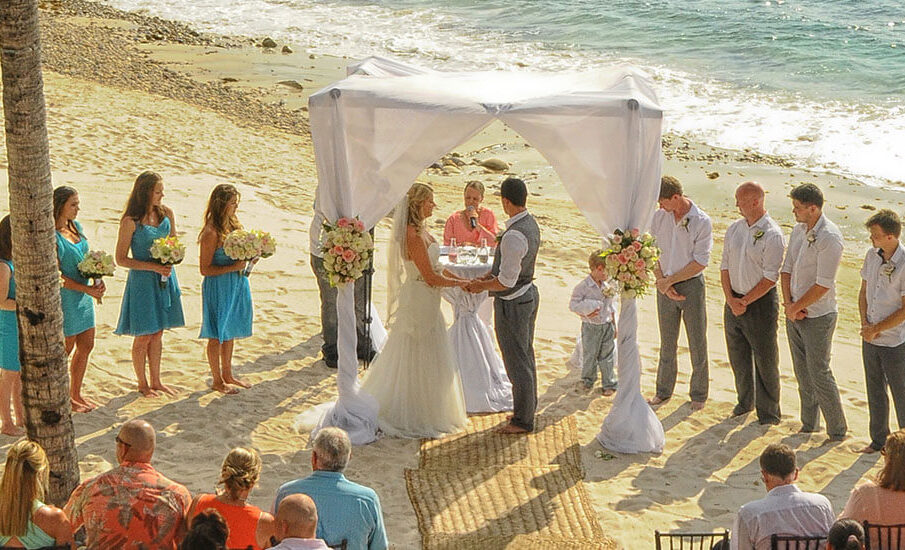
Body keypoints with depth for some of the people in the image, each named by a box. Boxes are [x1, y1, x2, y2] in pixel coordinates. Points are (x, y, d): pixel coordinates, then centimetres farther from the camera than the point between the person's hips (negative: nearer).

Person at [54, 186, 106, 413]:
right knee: (66, 348, 4)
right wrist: (87, 289, -19)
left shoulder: (76, 227, 7)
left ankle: (76, 394, 28)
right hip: (65, 297, -8)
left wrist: (98, 280, -3)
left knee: (86, 346, 14)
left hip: (84, 296, 8)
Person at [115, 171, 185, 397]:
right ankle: (142, 384, 21)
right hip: (142, 281, -5)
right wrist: (153, 266, -20)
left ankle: (156, 381, 26)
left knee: (158, 334, 15)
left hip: (165, 278, 5)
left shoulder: (166, 213, 1)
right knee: (143, 336, 5)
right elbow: (121, 259, -12)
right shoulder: (130, 221, -15)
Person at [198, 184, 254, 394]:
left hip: (236, 284, 8)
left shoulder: (233, 225, 5)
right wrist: (233, 267, -24)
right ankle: (217, 380, 20)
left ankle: (227, 375, 34)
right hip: (218, 286, -8)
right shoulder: (212, 233, -21)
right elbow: (205, 268, -19)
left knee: (230, 332, 20)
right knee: (217, 335, 6)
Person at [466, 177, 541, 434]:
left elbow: (506, 281, -26)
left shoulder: (514, 236, -30)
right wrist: (484, 279, 7)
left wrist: (480, 286, -10)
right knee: (526, 357, 23)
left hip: (512, 304, -10)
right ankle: (528, 409, 38)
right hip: (529, 294, 10)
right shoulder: (531, 223, 2)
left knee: (517, 362, 3)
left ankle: (522, 420, 15)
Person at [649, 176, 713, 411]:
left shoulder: (702, 221, -13)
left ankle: (699, 394, 17)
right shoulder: (658, 217, -1)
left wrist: (669, 280, -13)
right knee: (667, 343, 13)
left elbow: (700, 262, -14)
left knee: (697, 343, 5)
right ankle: (664, 391, 25)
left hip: (691, 285, -3)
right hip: (666, 286, 4)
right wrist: (661, 282, -9)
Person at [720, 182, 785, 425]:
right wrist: (731, 299, -5)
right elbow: (725, 266, 7)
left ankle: (768, 412, 13)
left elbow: (770, 278, -16)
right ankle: (745, 401, 36)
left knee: (765, 360, 1)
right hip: (734, 301, 6)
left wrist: (745, 301, -14)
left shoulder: (772, 234, -14)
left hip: (761, 302, -6)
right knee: (738, 357, 17)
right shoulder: (734, 229, 6)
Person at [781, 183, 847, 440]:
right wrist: (788, 303, -4)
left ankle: (837, 431, 11)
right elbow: (787, 269, 9)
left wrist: (795, 307, -12)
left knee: (819, 375, -2)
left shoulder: (829, 238, -21)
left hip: (818, 316, -8)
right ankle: (809, 424, 29)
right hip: (795, 314, 8)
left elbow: (823, 285, -22)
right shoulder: (798, 230, 5)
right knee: (802, 373, 16)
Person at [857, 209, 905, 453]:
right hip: (870, 339, 7)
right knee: (875, 391, 17)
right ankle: (879, 439, 31)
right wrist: (865, 323, -2)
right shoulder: (872, 255, 1)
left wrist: (876, 329, -13)